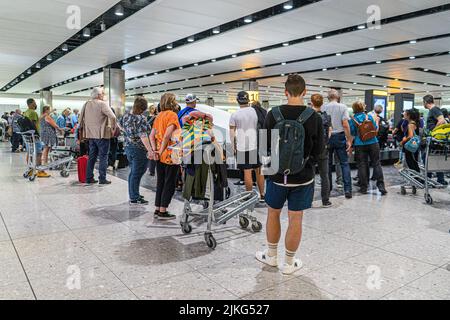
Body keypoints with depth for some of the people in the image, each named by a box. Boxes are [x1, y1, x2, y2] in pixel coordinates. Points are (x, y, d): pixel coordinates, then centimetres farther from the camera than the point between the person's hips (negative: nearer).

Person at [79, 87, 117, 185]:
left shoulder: (87, 104, 10)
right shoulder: (102, 104, -11)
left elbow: (81, 118, 16)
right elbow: (112, 117, -20)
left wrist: (82, 129, 23)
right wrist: (113, 129, -9)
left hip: (90, 134, 7)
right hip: (102, 134, -7)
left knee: (92, 156, 14)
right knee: (103, 157, 0)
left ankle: (89, 178, 17)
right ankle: (102, 179, 0)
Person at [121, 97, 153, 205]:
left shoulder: (126, 116, 6)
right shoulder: (141, 118, -18)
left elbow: (122, 126, 24)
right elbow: (143, 136, -27)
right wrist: (150, 150, -30)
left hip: (128, 147, 8)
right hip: (139, 149, -8)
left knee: (132, 172, 18)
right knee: (137, 174, -1)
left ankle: (133, 195, 28)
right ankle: (134, 198, 6)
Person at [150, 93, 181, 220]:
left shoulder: (159, 116, 12)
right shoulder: (172, 115, -11)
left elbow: (152, 136, 8)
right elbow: (167, 135, -21)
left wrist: (155, 150, 2)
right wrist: (161, 151, -13)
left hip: (160, 156, 8)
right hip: (170, 155, -7)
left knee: (160, 182, 15)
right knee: (169, 184, 2)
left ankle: (157, 209, 22)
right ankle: (163, 212, 6)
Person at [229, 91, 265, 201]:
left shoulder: (235, 115, -4)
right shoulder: (256, 111, 2)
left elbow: (232, 132, -3)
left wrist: (233, 147, 6)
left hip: (242, 147, -3)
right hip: (256, 146, 3)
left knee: (247, 172, 1)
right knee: (259, 171, 13)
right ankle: (262, 195, 21)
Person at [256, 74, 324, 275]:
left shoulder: (273, 114, -10)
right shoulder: (314, 117, -9)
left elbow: (265, 146, -5)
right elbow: (319, 150, -4)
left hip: (278, 174, 0)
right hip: (303, 175, 0)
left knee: (273, 213, 19)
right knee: (295, 219, 9)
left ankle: (271, 256, 34)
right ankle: (289, 263, 23)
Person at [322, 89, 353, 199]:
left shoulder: (323, 108, 2)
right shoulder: (343, 107, -2)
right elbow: (345, 124, -10)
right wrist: (349, 140, -7)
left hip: (326, 137, 2)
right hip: (339, 136, -1)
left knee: (327, 164, 11)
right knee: (344, 163, 3)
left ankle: (327, 188, 17)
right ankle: (347, 189, -3)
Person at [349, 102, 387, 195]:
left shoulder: (353, 119, -2)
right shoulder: (369, 116, 0)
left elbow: (352, 133, 1)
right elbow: (376, 128, 5)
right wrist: (377, 121, 23)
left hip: (360, 145, 0)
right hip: (372, 143, 1)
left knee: (362, 165, 5)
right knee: (376, 164, 6)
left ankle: (363, 187, 7)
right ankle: (381, 186, 4)